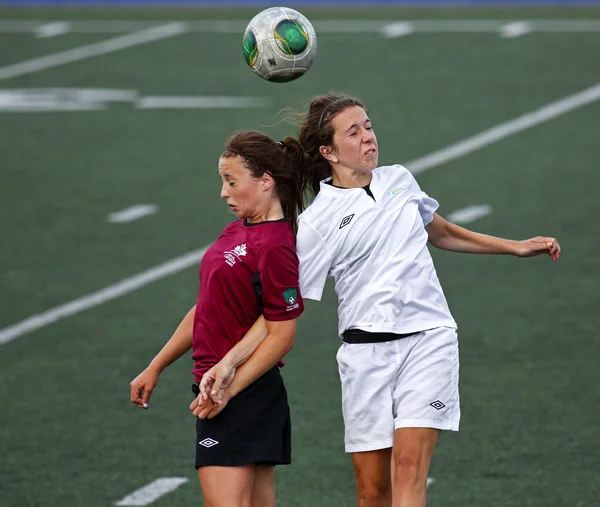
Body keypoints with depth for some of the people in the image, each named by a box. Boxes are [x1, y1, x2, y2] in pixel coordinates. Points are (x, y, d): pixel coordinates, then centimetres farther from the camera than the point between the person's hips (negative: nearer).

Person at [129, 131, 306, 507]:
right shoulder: (237, 232, 11)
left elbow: (281, 336, -17)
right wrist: (155, 369, 24)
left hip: (243, 394, -9)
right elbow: (206, 310, 20)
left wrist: (228, 388, -19)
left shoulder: (274, 247, -16)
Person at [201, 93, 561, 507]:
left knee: (409, 467, -14)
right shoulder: (317, 223, -4)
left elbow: (441, 233, 28)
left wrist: (517, 247, 29)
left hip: (428, 338, 2)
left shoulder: (399, 180, 9)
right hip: (367, 351, -2)